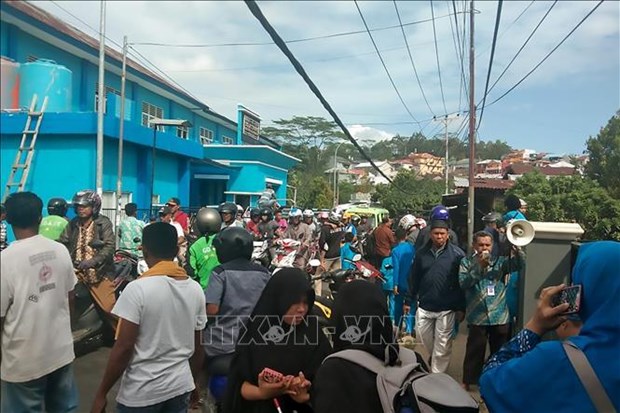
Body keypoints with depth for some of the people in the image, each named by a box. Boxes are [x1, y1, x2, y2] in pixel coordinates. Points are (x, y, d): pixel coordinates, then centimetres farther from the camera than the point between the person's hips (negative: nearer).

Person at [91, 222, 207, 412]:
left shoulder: (137, 289, -17)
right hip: (181, 386, 4)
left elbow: (124, 347, -16)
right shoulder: (196, 289, -3)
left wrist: (101, 393, -5)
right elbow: (197, 346, 4)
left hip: (141, 392, -4)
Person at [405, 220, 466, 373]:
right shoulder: (421, 253, 2)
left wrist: (461, 307, -6)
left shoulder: (457, 254, -8)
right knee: (424, 336, 15)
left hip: (447, 308, -3)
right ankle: (435, 359, 44)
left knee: (442, 345, 5)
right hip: (424, 306, 3)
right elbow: (414, 279, 7)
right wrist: (409, 301, 8)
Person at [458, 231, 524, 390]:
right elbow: (463, 283, -13)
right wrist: (479, 267, -20)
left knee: (499, 351, 14)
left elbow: (518, 264, -11)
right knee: (474, 351, 6)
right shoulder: (467, 262, 0)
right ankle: (468, 381, 20)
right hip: (477, 316, -2)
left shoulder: (499, 260, 5)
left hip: (500, 315, 2)